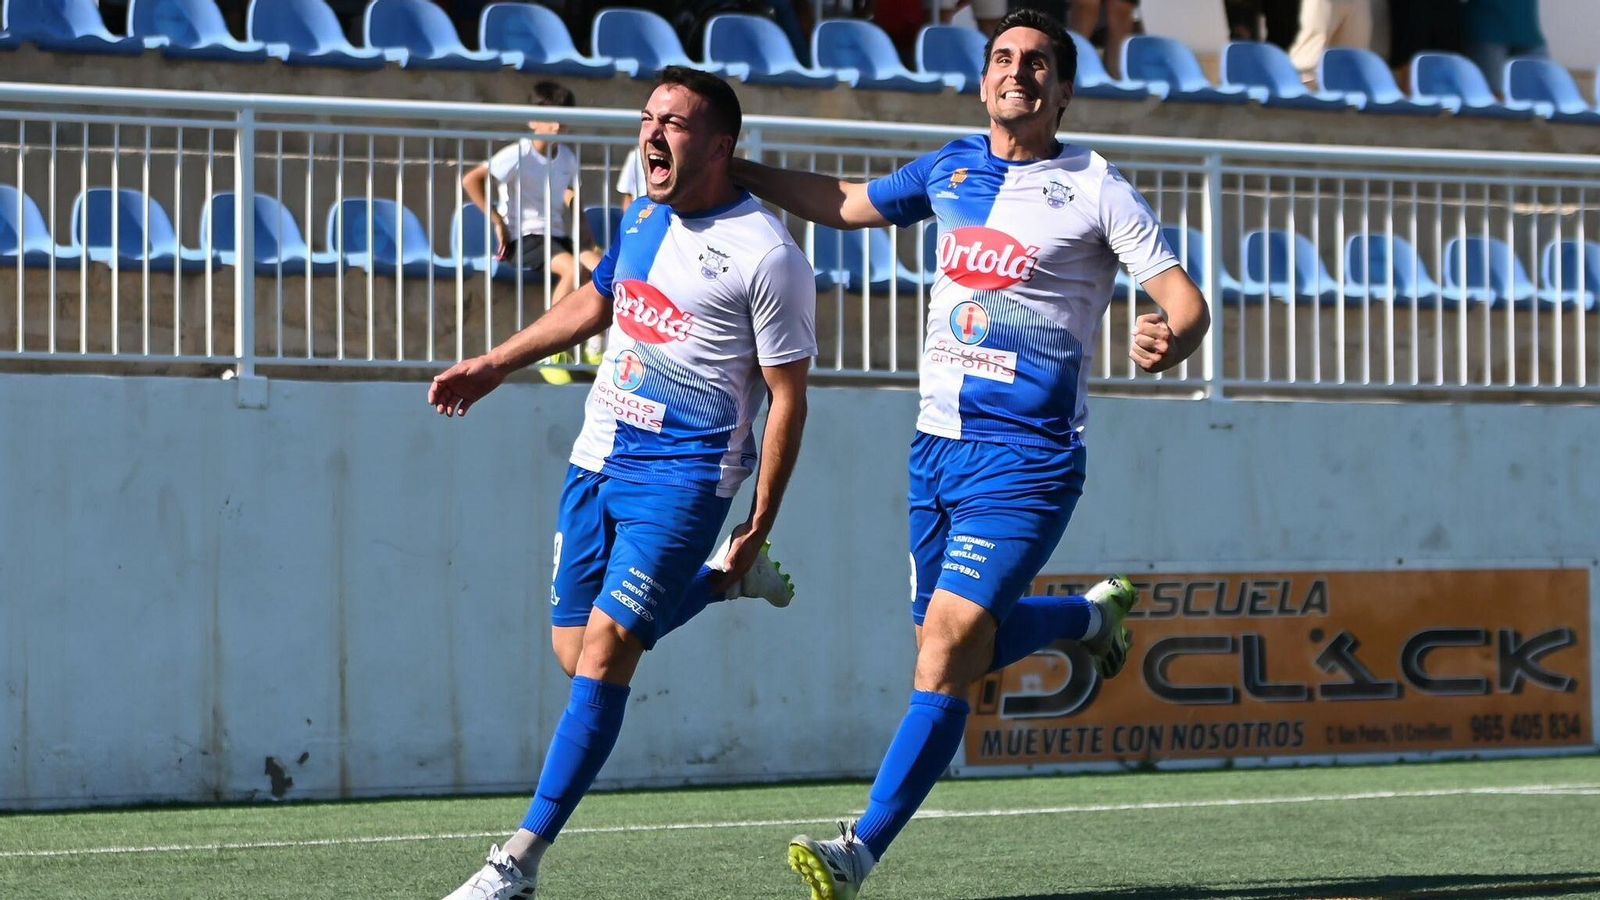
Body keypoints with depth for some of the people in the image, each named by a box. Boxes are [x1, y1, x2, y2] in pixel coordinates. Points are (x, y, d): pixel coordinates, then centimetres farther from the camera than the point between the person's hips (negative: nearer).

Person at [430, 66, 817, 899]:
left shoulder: (767, 256, -14)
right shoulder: (645, 215, 8)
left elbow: (788, 397, -11)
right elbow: (594, 301, 26)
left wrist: (756, 529, -11)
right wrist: (493, 366, 26)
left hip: (682, 479, -8)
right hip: (598, 459, 8)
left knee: (604, 654, -14)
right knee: (578, 650, 10)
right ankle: (727, 584, 36)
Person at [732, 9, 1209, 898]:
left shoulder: (1096, 189, -5)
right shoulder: (950, 170, 9)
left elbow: (1186, 300, -8)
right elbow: (849, 203, 25)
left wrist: (1169, 341, -31)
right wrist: (733, 169, 19)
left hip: (1025, 462, -6)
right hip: (939, 447, 6)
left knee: (949, 646, -17)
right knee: (954, 646, 15)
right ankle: (1093, 612, 43)